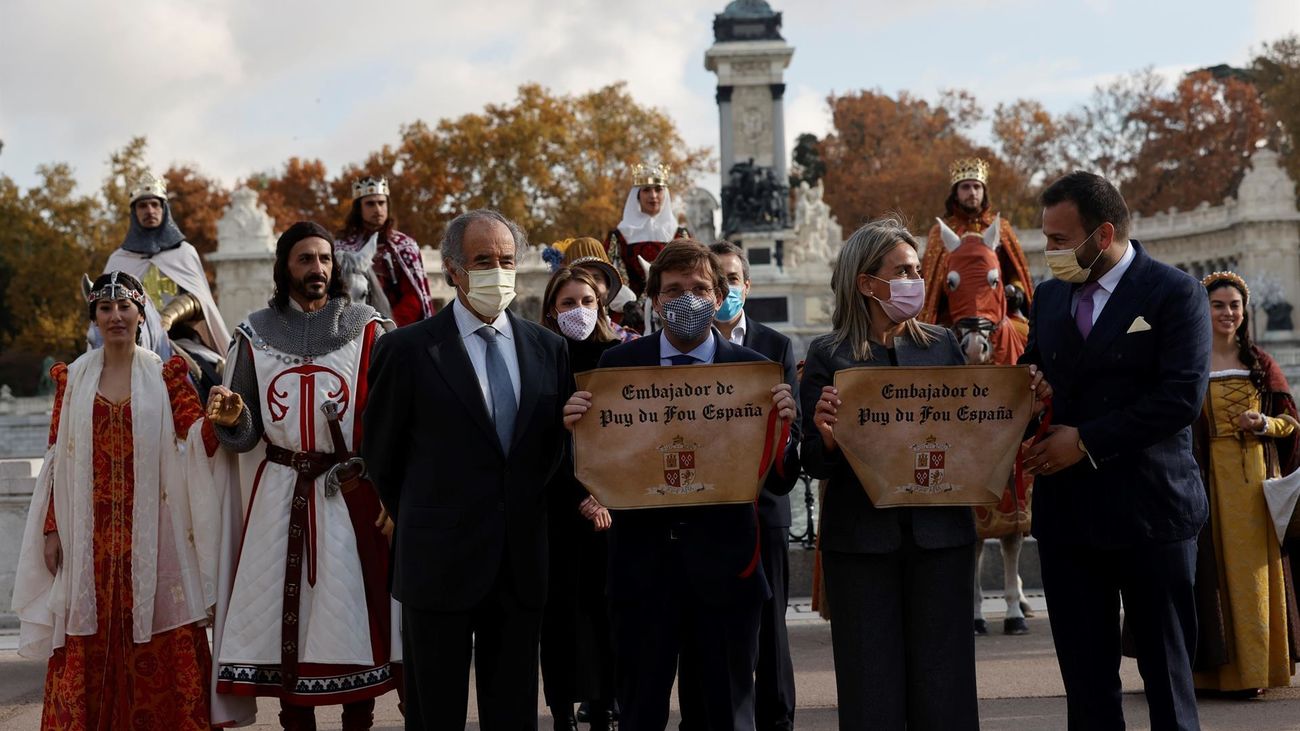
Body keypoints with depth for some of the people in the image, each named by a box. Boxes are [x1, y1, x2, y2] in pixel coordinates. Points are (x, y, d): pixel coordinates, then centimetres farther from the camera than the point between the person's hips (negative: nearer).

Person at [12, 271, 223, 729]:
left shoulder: (165, 375, 3)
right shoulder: (73, 378, 8)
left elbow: (200, 441, -8)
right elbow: (58, 460, 9)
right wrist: (51, 529, 4)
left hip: (150, 533, -1)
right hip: (90, 536, 1)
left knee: (158, 646, -1)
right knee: (88, 646, 2)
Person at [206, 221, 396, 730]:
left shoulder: (366, 328, 2)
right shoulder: (256, 335, 7)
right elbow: (246, 436, 7)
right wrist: (230, 417, -13)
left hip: (351, 492, -2)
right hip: (280, 494, 2)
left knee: (351, 610, -2)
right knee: (285, 609, 2)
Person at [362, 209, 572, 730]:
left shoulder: (548, 348, 7)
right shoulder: (409, 349, -5)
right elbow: (381, 452, 3)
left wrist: (528, 508, 7)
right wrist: (419, 520, 10)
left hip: (522, 564, 3)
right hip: (440, 564, -3)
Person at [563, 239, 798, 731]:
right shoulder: (618, 364, 1)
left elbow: (778, 481, -1)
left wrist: (782, 426, -20)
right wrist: (577, 427, -19)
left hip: (722, 561, 0)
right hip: (642, 560, 1)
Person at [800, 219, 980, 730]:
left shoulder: (942, 346, 10)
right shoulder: (829, 356, 1)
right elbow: (816, 464, -1)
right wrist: (828, 435, -22)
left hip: (939, 530, 2)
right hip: (861, 537, -2)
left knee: (943, 687, 3)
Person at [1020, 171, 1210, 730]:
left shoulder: (1175, 293, -6)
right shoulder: (1049, 297, 13)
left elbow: (1182, 396, -15)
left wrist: (1087, 441, -16)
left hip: (1150, 509, -5)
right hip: (1066, 510, 5)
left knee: (1167, 669, 6)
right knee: (1085, 677, 8)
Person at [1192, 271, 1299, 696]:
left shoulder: (1260, 364, 11)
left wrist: (1264, 423, -9)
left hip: (1255, 476, 2)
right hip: (1208, 477, -2)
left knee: (1251, 569, 1)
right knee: (1211, 568, -3)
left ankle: (1251, 668, 6)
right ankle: (1213, 666, 2)